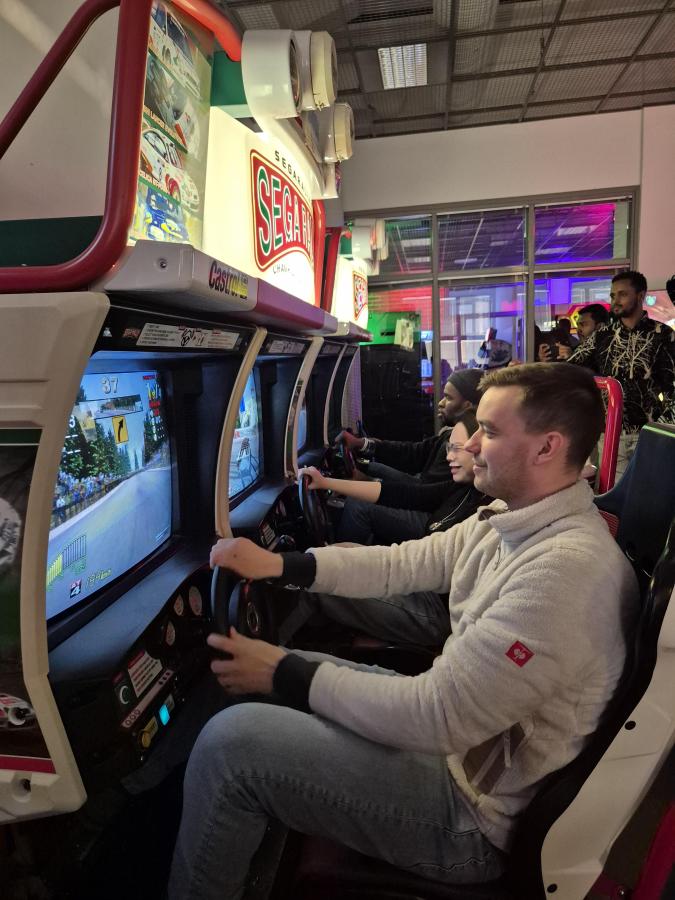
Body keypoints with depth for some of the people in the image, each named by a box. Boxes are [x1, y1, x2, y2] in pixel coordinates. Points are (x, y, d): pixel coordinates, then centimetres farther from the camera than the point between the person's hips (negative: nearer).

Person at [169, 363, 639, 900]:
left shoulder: (568, 569, -30)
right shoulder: (510, 520, 1)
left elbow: (441, 717, -30)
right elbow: (404, 564, 4)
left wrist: (285, 675, -21)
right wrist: (280, 565, -5)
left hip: (477, 815, -9)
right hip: (457, 724, 9)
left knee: (230, 741, -17)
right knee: (284, 671, 12)